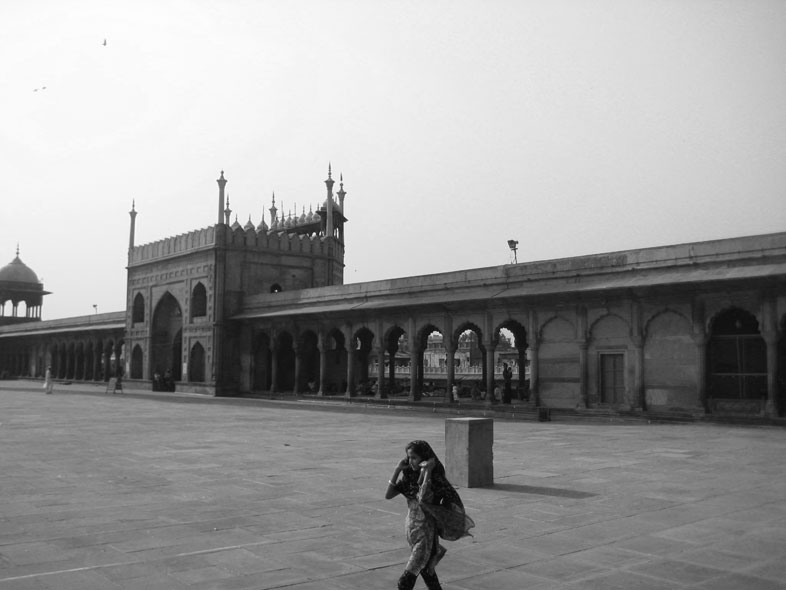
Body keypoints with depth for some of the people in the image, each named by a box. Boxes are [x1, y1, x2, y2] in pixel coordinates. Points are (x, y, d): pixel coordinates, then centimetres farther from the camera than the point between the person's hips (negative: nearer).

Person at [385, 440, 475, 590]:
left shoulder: (436, 477, -16)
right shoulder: (409, 476, 1)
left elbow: (423, 498, -30)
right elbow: (388, 495, -3)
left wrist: (427, 472, -30)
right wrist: (397, 470, -11)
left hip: (426, 528, -6)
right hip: (411, 526, 6)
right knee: (425, 568, 21)